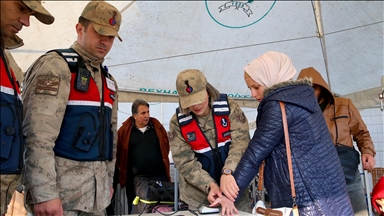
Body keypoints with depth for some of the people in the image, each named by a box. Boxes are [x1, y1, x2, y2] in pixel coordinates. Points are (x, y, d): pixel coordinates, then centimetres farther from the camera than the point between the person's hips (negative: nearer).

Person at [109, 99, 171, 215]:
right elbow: (118, 151, 2)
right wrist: (121, 168, 4)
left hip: (158, 176, 1)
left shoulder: (157, 127, 4)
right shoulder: (125, 130, -2)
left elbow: (165, 146, 14)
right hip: (135, 179, -1)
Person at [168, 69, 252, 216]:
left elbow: (241, 142, -17)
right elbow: (185, 163, -9)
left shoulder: (230, 108, -9)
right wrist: (210, 186, -23)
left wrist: (227, 172, -32)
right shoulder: (178, 122, -8)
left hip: (234, 188, 0)